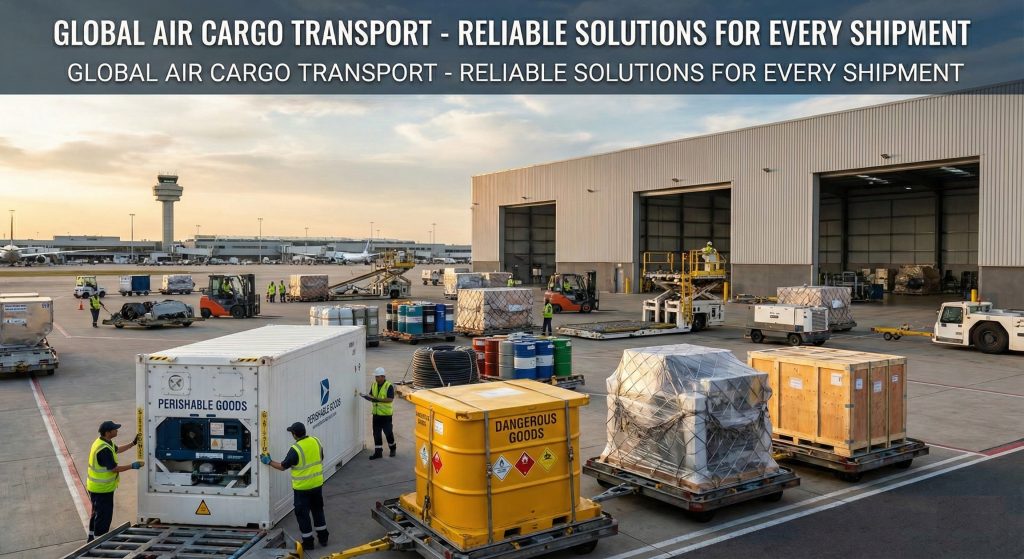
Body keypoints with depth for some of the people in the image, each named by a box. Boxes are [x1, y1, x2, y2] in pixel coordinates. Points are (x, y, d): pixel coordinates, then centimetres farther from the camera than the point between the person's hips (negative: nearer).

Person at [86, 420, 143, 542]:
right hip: (102, 489, -11)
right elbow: (114, 469, -25)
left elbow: (116, 450, 22)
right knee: (104, 515, 2)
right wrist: (132, 466, -17)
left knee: (97, 512, 24)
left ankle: (92, 537, 39)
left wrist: (133, 443, 20)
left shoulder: (103, 442, 3)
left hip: (95, 487, 11)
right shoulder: (104, 449, -29)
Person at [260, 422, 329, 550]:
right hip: (317, 484, 6)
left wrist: (269, 462, 5)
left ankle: (308, 542, 15)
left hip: (302, 488, -6)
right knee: (318, 511, 20)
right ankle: (323, 538, 27)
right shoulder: (316, 441, -4)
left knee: (303, 514, 9)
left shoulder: (295, 449, -21)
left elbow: (283, 466, -10)